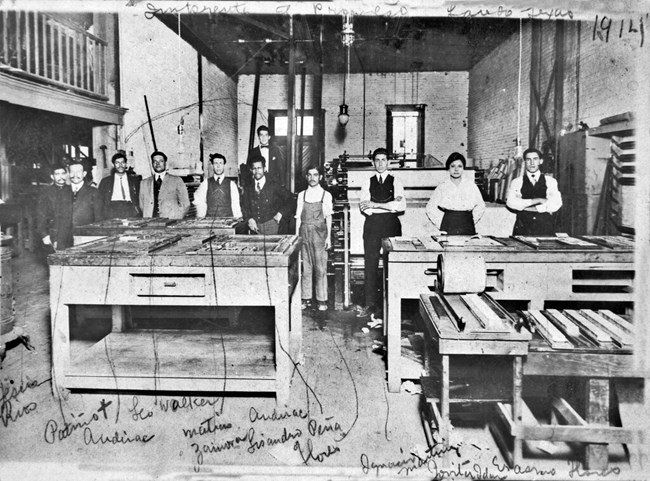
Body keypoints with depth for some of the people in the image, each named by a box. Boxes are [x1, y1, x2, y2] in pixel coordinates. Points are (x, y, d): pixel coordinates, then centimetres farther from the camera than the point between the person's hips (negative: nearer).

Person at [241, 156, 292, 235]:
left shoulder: (274, 185, 3)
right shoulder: (248, 188, 12)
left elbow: (289, 201, 3)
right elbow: (245, 207, 12)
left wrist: (280, 214, -10)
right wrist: (249, 219, -6)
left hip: (273, 225, -2)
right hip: (255, 228, 2)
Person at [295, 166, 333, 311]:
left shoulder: (326, 195, 2)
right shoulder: (302, 195, 8)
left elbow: (328, 217, 3)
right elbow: (298, 217, 9)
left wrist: (328, 236, -2)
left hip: (319, 232, -2)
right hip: (305, 232, 2)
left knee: (321, 267, 0)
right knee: (306, 268, 6)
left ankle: (322, 300, 8)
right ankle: (306, 298, 14)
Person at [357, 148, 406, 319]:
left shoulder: (396, 183, 6)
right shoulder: (367, 184, 11)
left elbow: (401, 206, -8)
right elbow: (364, 208, -2)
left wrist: (375, 205, -12)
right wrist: (390, 205, -11)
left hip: (391, 226, -1)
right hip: (372, 226, 1)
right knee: (371, 265, 1)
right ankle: (371, 304, 8)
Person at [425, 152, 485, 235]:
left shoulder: (471, 185, 6)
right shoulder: (442, 187, 2)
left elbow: (480, 206, 15)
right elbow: (430, 208, 5)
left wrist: (473, 220, 5)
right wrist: (441, 223, -1)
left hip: (468, 229, 1)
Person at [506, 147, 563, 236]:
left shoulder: (550, 181, 9)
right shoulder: (517, 182, 8)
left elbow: (556, 205, -3)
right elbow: (510, 202, -7)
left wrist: (524, 206, -6)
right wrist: (537, 200, -10)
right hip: (523, 228, 0)